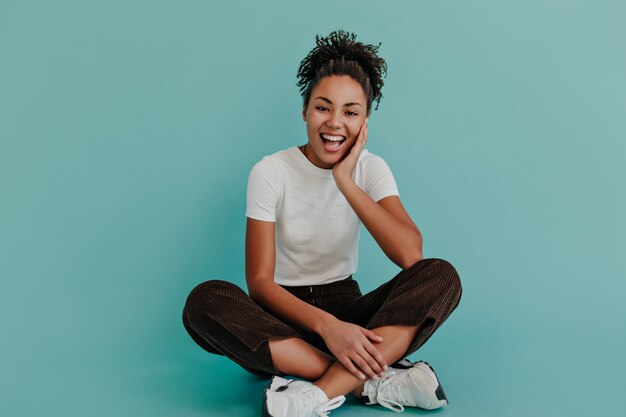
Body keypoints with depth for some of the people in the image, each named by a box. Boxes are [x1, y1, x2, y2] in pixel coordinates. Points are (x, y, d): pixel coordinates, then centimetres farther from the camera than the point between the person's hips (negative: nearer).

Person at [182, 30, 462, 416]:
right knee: (206, 300, -33)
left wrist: (346, 181, -23)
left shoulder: (371, 168, -4)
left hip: (346, 308, 2)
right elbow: (260, 281, -15)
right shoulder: (271, 172, -10)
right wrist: (325, 324, -30)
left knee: (441, 276, -23)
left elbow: (410, 254, -20)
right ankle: (376, 380, -31)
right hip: (284, 316, -1)